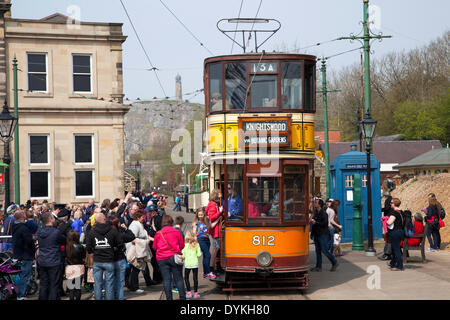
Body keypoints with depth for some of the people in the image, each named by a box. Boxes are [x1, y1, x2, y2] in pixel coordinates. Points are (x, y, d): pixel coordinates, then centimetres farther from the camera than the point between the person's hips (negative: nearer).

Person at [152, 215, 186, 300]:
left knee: (166, 279, 3)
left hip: (162, 259, 0)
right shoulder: (176, 232, -1)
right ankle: (182, 297, 7)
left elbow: (154, 247, 10)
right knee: (178, 278, 6)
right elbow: (182, 245, 6)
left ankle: (169, 298, 1)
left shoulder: (158, 233, 1)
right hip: (174, 257, 0)